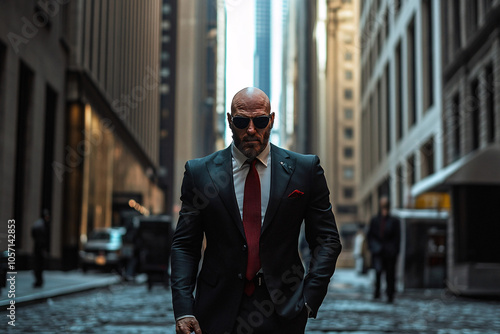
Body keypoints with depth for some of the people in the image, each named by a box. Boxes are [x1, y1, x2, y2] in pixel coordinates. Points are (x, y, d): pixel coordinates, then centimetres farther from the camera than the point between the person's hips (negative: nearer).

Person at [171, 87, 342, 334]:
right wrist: (183, 310, -9)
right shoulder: (199, 172, 2)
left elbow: (327, 240, 5)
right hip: (218, 313, 0)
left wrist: (309, 299, -6)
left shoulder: (305, 169, 2)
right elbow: (184, 246, 2)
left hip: (283, 312, 0)